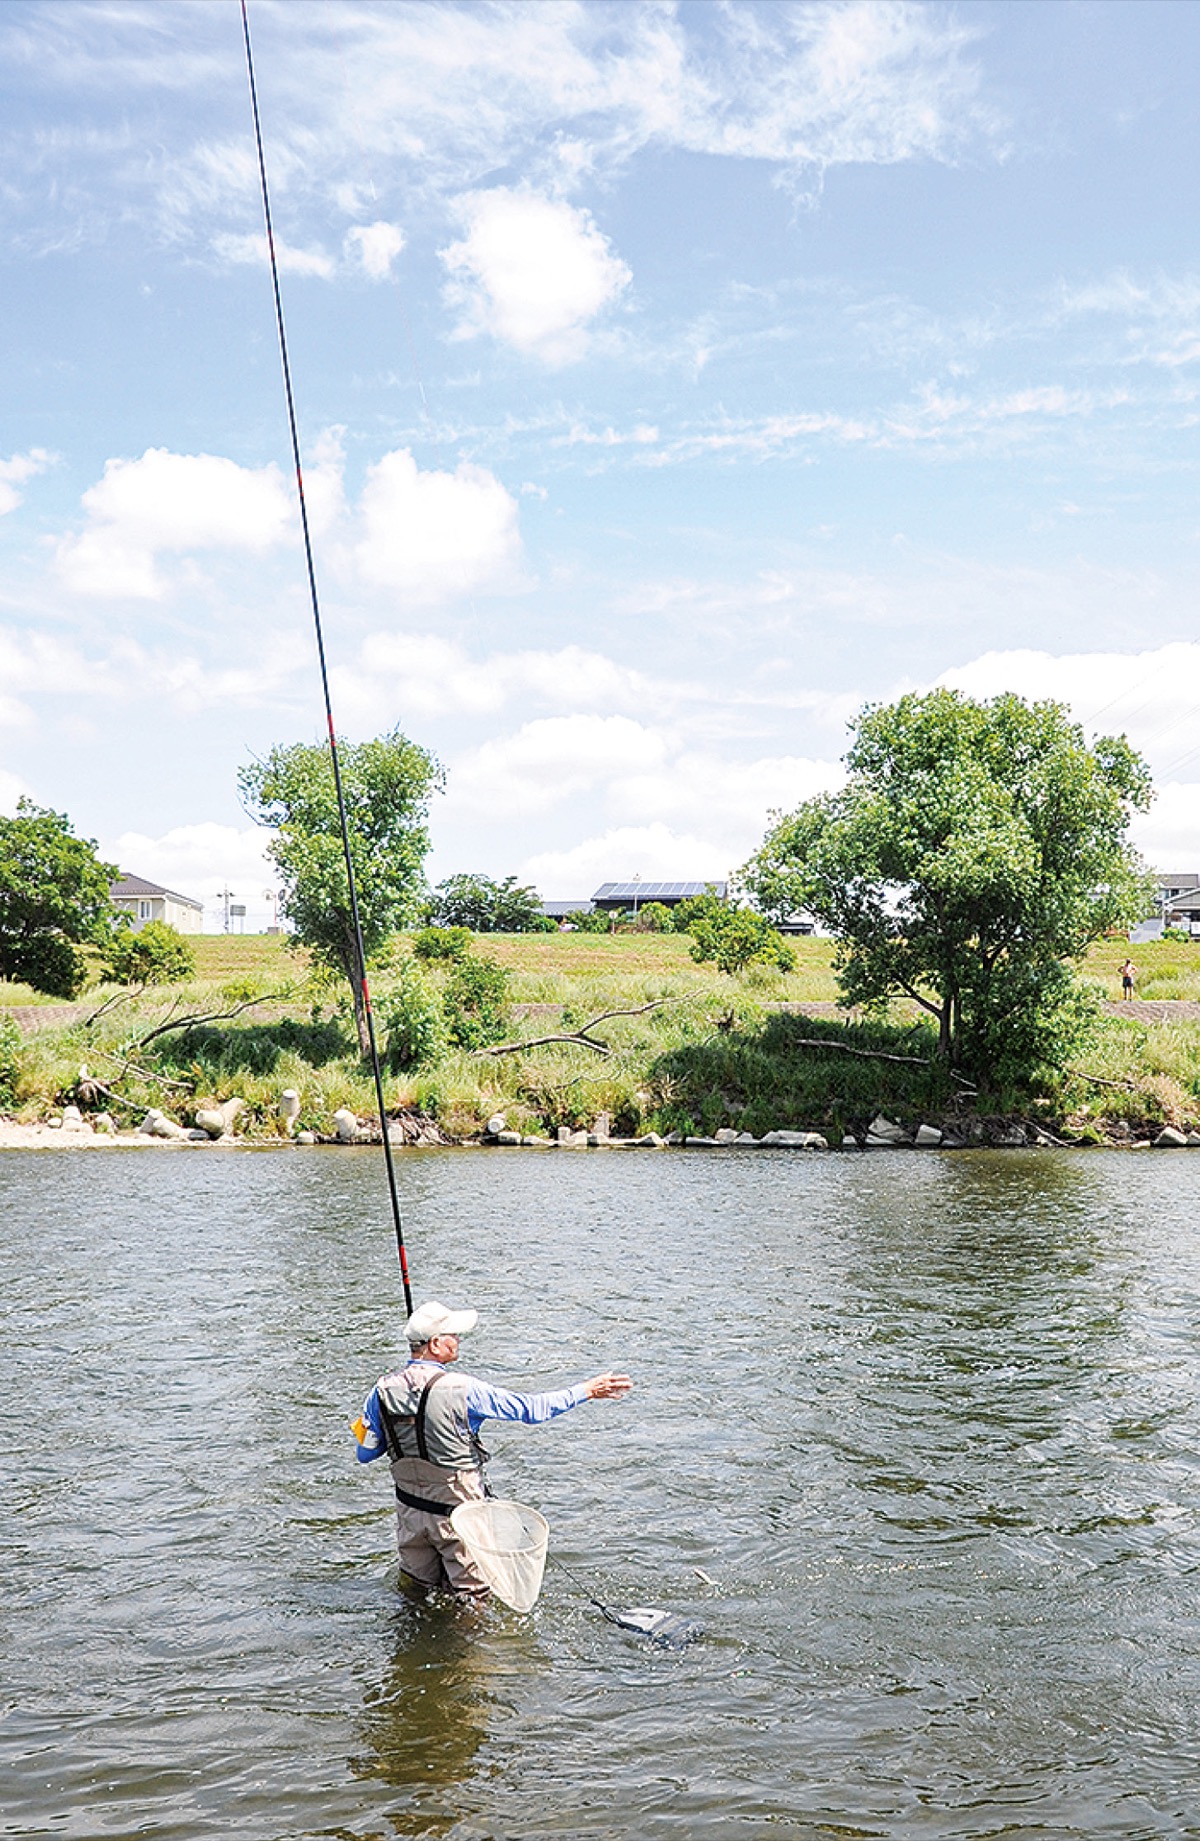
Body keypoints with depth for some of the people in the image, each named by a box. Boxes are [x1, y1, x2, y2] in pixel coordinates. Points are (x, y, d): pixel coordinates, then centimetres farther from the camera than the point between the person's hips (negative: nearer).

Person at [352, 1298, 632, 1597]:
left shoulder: (382, 1390, -8)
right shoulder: (461, 1389, -21)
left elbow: (365, 1454, 1)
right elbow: (530, 1409, -14)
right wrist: (586, 1390, -4)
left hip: (409, 1511, 4)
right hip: (457, 1512, -4)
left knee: (415, 1587, 24)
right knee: (473, 1599, 13)